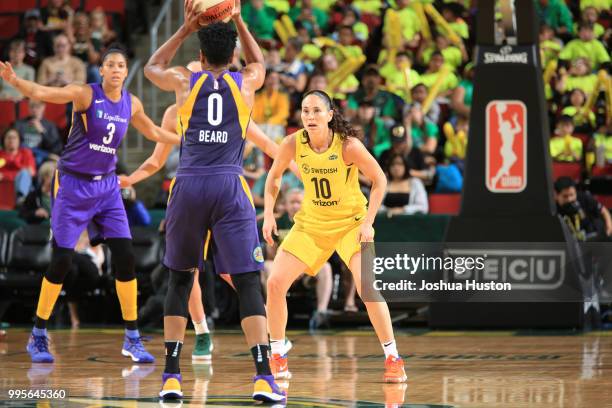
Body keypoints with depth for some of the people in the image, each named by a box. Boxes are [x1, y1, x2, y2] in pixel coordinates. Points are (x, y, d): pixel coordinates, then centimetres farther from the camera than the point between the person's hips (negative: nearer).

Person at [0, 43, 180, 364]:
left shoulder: (131, 104, 3)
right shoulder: (85, 94, -13)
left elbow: (152, 132, 23)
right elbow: (41, 93, -26)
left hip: (106, 185, 4)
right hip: (73, 184, -4)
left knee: (125, 258, -4)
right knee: (61, 260, -5)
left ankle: (132, 339, 6)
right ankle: (38, 336, 10)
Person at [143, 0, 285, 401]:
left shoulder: (184, 80, 8)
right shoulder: (246, 82, 8)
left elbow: (152, 67, 32)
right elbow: (260, 62, 35)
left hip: (189, 186, 1)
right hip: (230, 187, -1)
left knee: (180, 279, 15)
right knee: (248, 283, -2)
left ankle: (171, 376, 11)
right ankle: (264, 377, -14)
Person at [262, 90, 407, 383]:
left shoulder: (348, 145, -22)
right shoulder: (293, 144, -13)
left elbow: (379, 179, -10)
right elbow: (274, 176, 6)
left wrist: (368, 221, -16)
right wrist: (268, 214, -4)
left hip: (351, 223, -4)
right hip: (311, 223, 4)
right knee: (276, 283, -7)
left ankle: (392, 359, -9)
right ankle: (277, 357, 11)